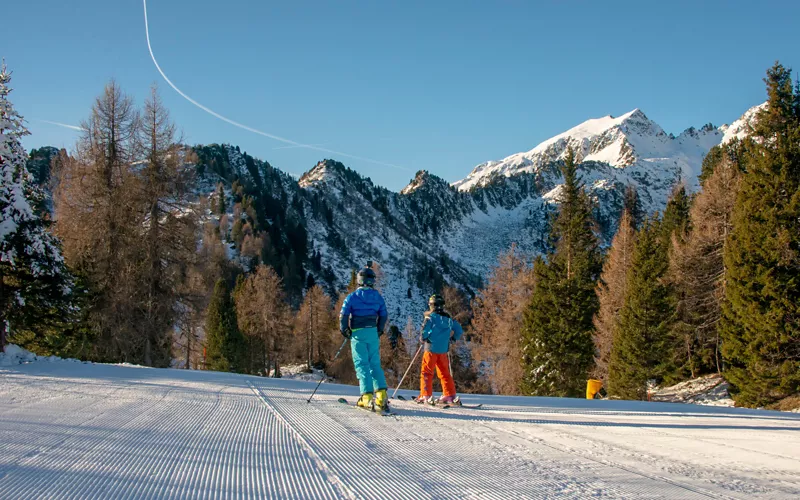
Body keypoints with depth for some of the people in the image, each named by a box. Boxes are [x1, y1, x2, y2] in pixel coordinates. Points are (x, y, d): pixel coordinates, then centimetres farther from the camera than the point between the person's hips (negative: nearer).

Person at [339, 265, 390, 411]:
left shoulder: (352, 297, -6)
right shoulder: (378, 297, 5)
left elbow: (343, 316, -8)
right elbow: (384, 316, 8)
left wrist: (344, 330, 7)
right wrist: (379, 331, 21)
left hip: (358, 333, -3)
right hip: (373, 333, 3)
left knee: (362, 365, -2)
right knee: (375, 364, 9)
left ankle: (367, 396, -12)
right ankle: (381, 393, -6)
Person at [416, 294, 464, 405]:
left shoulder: (431, 316, -5)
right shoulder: (448, 318, 11)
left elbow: (426, 327, -19)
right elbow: (459, 330, 16)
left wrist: (423, 338, -1)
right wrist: (452, 339, 26)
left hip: (431, 348, -5)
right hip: (444, 350, 5)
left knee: (426, 372, 1)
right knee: (444, 373, 12)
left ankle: (426, 395, -6)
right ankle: (450, 395, 9)